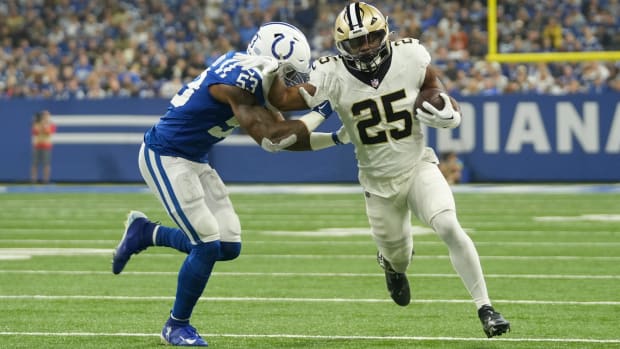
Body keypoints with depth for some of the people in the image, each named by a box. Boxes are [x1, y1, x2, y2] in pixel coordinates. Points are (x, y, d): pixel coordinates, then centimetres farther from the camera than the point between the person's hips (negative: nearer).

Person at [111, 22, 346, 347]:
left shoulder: (253, 77, 4)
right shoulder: (238, 80, -25)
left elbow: (283, 134, 10)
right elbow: (268, 138, -27)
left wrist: (335, 138, 1)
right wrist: (320, 112, -22)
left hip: (195, 161, 9)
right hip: (165, 158, -9)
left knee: (228, 247, 6)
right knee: (208, 245, -10)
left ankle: (145, 233, 23)